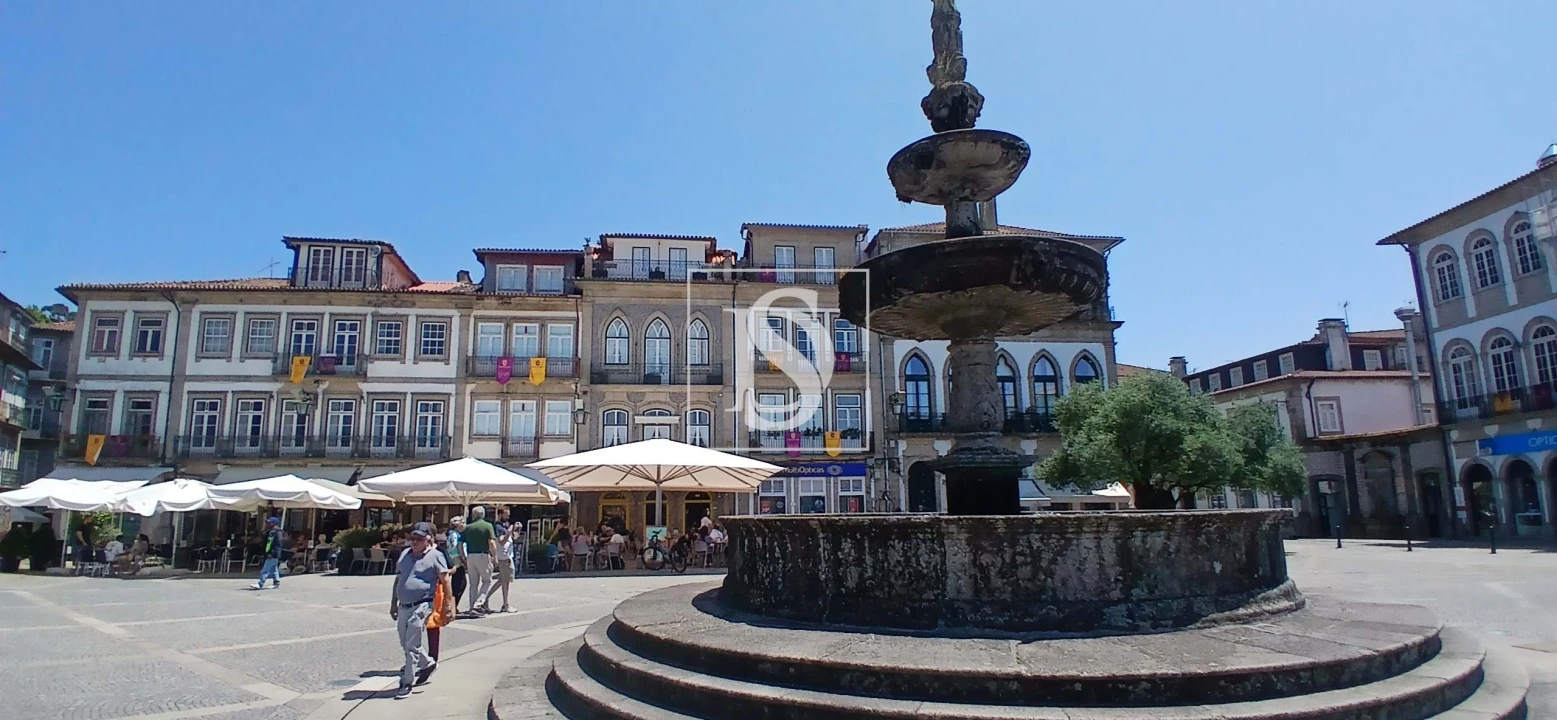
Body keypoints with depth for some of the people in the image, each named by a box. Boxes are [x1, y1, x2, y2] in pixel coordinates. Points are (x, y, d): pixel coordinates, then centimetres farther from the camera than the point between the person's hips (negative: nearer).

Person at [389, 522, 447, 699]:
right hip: (404, 606, 7)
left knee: (412, 646, -5)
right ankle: (428, 664, 36)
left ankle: (407, 683, 4)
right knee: (405, 645, 15)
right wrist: (393, 604, 18)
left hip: (421, 606, -7)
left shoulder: (435, 556, -7)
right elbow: (398, 579, 19)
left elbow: (445, 580, -8)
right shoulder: (405, 554, 12)